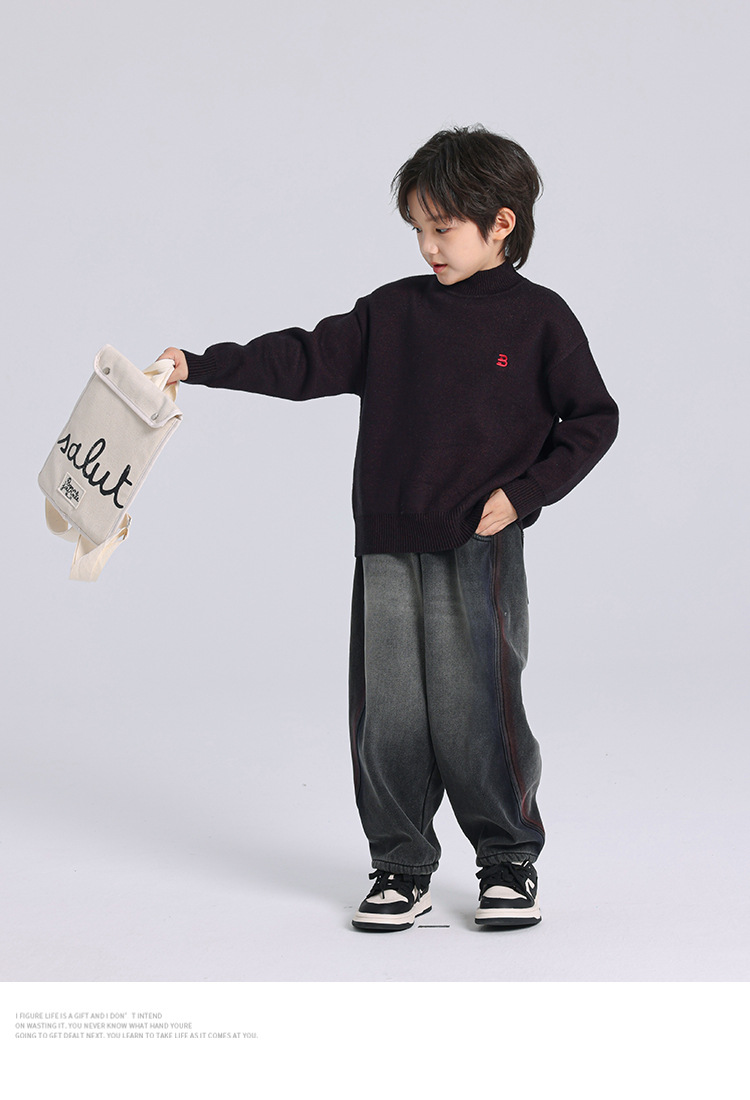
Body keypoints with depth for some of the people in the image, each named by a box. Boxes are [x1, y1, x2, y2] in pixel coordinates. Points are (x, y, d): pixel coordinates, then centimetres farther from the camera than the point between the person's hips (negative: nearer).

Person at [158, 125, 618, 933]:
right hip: (388, 549, 4)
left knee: (477, 714, -3)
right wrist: (199, 367, -2)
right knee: (387, 718, 4)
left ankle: (510, 863, 16)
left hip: (481, 550, -3)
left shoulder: (538, 319, 0)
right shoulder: (392, 311, 8)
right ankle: (401, 868, 18)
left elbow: (591, 420, 3)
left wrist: (523, 493, -8)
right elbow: (305, 361, 6)